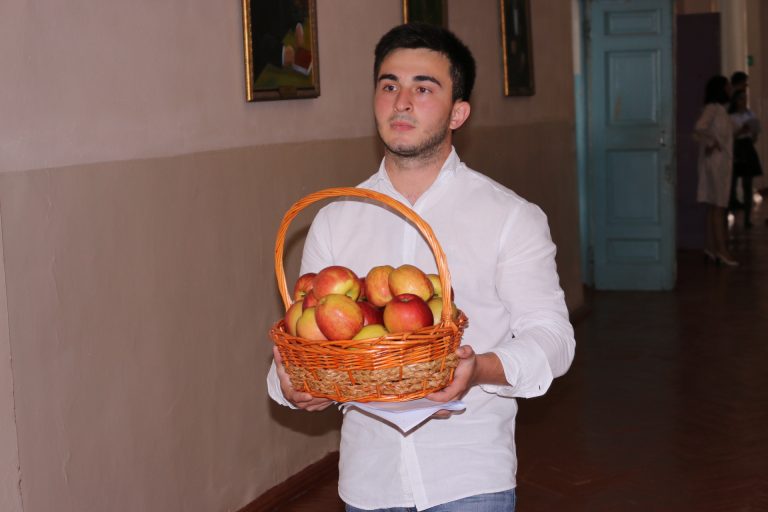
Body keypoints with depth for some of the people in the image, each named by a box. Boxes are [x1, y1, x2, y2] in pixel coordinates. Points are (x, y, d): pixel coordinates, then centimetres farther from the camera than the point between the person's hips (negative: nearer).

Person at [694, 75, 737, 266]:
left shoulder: (720, 109, 16)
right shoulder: (712, 108, -12)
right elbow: (699, 128, -26)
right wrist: (711, 143, -13)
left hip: (722, 163, 9)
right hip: (715, 162, -9)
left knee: (715, 207, 10)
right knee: (718, 206, -8)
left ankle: (711, 247, 13)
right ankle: (722, 250, -8)